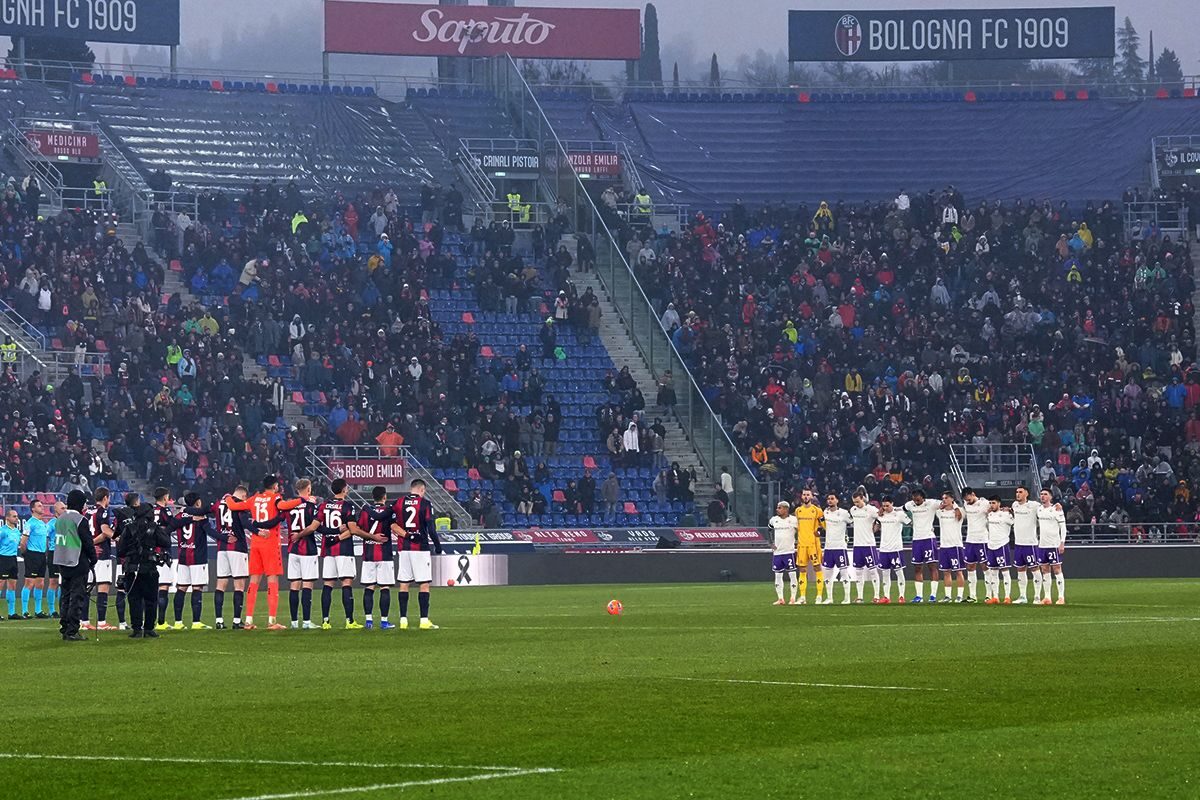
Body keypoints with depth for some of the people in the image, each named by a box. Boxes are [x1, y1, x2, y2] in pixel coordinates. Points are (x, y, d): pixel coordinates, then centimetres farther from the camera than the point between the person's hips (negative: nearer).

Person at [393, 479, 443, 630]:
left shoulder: (399, 503, 5)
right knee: (424, 585, -2)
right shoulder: (424, 504, -6)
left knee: (404, 584, 8)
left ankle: (403, 619, 7)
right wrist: (438, 545, 1)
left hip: (404, 549, 4)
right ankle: (424, 620, -6)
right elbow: (430, 528, -9)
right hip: (421, 548, -4)